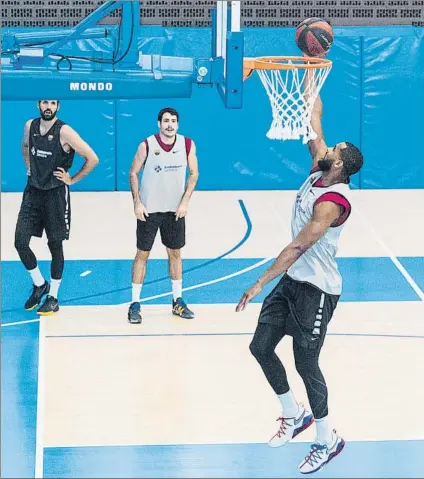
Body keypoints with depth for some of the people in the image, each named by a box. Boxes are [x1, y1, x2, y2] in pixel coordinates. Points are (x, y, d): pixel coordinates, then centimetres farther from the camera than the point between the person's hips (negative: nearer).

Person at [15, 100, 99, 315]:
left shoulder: (64, 132, -16)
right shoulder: (30, 126, 2)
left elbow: (92, 158, -16)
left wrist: (73, 179, -9)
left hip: (56, 194, -5)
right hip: (33, 191, 5)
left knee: (55, 245, 5)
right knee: (20, 242, -2)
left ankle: (53, 297, 16)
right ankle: (39, 284, 20)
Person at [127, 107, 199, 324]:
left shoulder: (187, 145, -5)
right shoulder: (147, 145, -11)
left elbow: (193, 173, 3)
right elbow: (133, 174, -3)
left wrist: (185, 202, -7)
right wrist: (137, 203, -11)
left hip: (175, 210, 3)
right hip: (149, 210, -3)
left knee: (175, 253, 12)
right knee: (142, 254, 2)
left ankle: (178, 301, 22)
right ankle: (134, 304, 7)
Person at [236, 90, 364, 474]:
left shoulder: (332, 202, -24)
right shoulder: (319, 173, 1)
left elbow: (297, 247, -27)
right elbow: (314, 123, 11)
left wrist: (260, 284, -27)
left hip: (316, 289, -9)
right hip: (293, 281, 9)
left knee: (306, 364, -3)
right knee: (261, 347, 11)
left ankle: (328, 440, 13)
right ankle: (295, 415, 28)